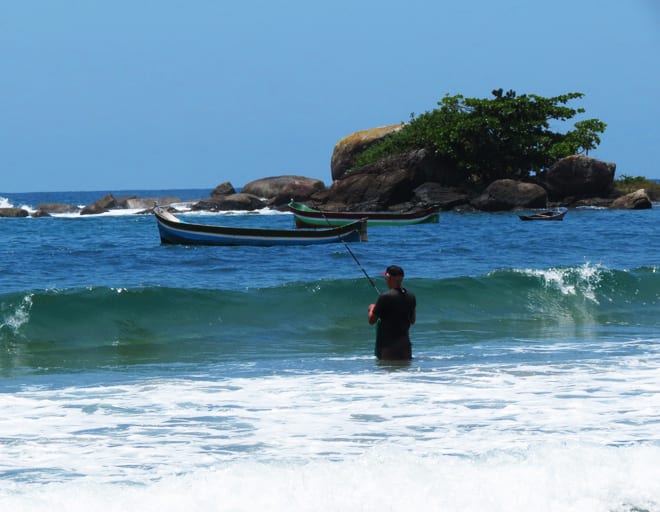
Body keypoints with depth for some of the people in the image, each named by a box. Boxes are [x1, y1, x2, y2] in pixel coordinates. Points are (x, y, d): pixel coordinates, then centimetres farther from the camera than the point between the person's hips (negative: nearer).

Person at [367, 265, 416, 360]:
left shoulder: (385, 297, -15)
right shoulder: (411, 296, 4)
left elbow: (372, 320, -8)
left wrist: (372, 308, 12)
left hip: (387, 344, -6)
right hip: (405, 343, 6)